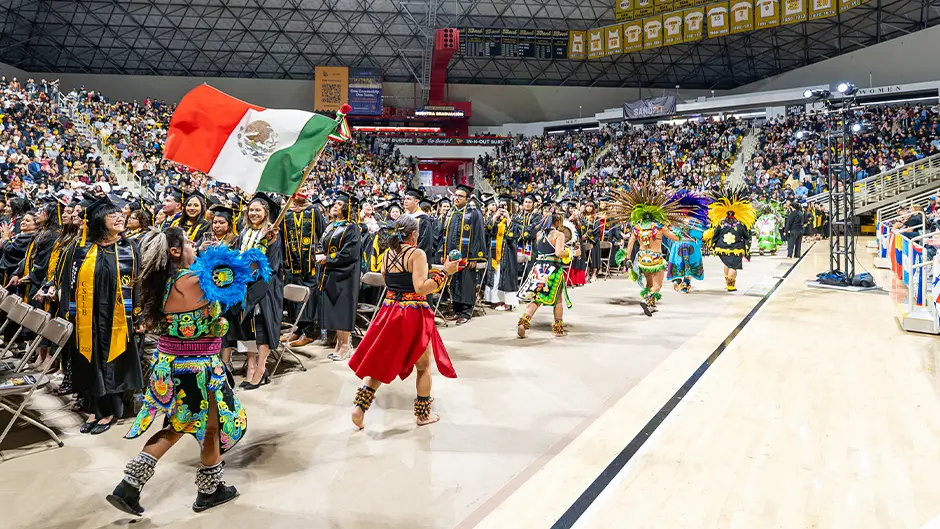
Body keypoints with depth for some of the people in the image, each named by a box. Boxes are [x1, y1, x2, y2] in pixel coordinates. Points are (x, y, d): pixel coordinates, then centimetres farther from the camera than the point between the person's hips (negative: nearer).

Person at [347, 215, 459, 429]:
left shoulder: (387, 254, 5)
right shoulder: (417, 254, -14)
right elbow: (421, 288, -22)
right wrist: (444, 272, -17)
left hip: (389, 311, 6)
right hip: (414, 314, -6)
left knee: (380, 361, 15)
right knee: (424, 364, 11)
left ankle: (360, 405, 5)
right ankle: (423, 414, 20)